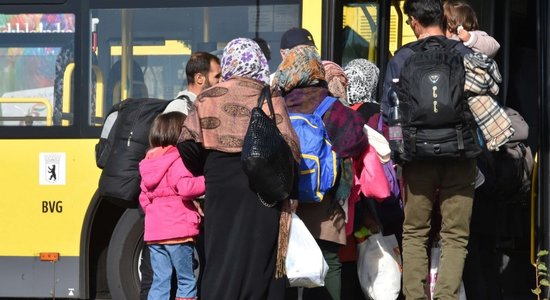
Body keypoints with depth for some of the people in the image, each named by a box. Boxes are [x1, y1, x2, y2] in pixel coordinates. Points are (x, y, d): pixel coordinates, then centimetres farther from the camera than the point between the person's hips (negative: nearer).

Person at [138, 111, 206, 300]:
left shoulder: (148, 164, 14)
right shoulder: (176, 162, -10)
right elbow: (185, 187, -25)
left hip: (153, 233, 7)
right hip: (177, 233, -7)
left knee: (160, 282, 9)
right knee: (187, 281, 0)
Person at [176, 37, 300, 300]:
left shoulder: (208, 98, 3)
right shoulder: (269, 98, -2)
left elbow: (187, 144, -2)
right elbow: (287, 145, -9)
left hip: (222, 189, 1)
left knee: (222, 257, 5)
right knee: (261, 257, 3)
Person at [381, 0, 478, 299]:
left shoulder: (402, 58, 0)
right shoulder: (466, 55, 1)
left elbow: (388, 111, 1)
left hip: (417, 154, 0)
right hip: (460, 159, 0)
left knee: (414, 232, 11)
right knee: (455, 235, 4)